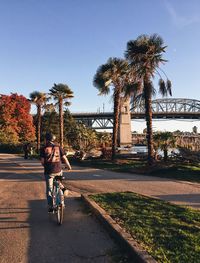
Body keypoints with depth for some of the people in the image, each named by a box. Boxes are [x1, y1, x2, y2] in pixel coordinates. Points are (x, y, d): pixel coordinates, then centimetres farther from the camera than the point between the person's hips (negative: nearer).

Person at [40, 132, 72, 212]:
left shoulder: (43, 149, -4)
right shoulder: (58, 147, 1)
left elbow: (42, 161, -5)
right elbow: (64, 158, 1)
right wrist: (69, 166, 16)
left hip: (48, 171, -2)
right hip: (58, 170, 2)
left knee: (49, 189, 11)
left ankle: (50, 207, 11)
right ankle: (63, 188, 4)